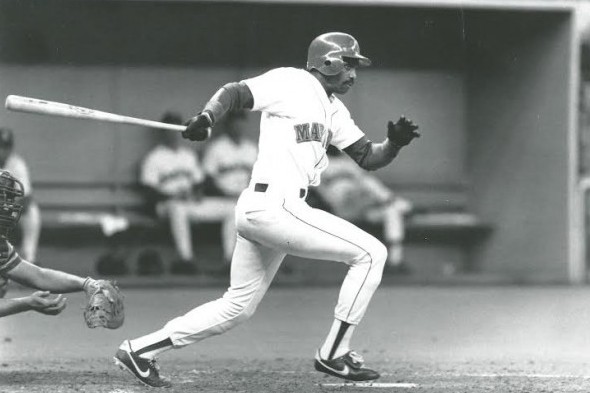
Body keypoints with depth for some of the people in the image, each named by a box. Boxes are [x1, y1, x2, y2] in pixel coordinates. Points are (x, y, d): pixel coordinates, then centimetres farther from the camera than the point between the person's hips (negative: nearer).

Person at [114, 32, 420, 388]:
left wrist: (395, 143, 1)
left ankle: (139, 350, 16)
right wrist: (207, 118, -31)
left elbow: (368, 158, 21)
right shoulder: (291, 82, -4)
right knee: (371, 253, -7)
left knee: (238, 307, 14)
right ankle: (334, 355, -3)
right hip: (275, 206, -10)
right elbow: (233, 93, -12)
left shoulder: (334, 109, 22)